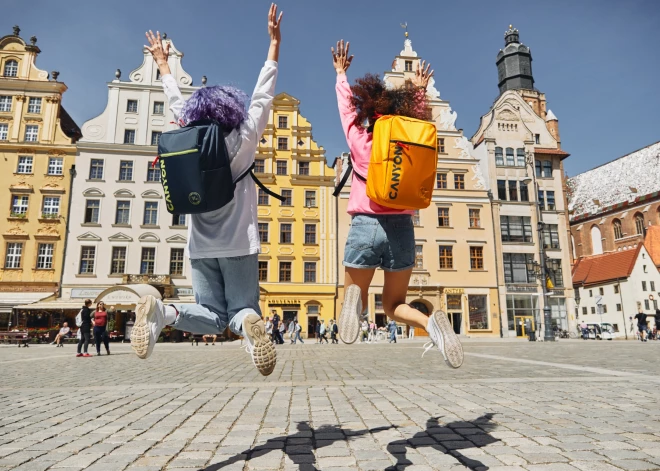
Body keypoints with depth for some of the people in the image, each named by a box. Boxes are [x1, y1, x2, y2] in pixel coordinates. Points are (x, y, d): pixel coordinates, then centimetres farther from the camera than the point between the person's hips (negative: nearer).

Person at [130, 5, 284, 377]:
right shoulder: (243, 142, -4)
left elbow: (178, 106, 20)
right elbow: (262, 99, 2)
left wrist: (163, 64, 35)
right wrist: (274, 43, 7)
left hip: (202, 247, 3)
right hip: (239, 245, -3)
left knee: (212, 318, 10)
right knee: (242, 312, 4)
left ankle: (163, 312, -21)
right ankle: (250, 324, -33)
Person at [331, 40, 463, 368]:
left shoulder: (360, 141, 3)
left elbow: (346, 107, 20)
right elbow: (419, 116, 29)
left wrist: (341, 75, 36)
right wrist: (419, 90, 46)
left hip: (365, 226, -2)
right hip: (401, 227, 2)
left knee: (357, 295, 15)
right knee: (394, 305, 15)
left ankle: (355, 299, -23)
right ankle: (430, 323, -17)